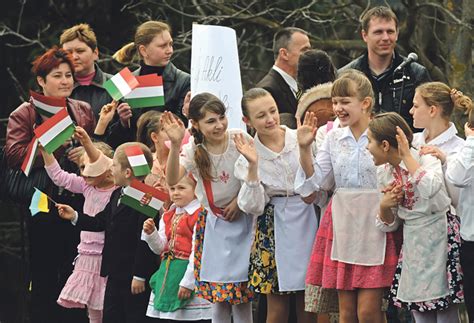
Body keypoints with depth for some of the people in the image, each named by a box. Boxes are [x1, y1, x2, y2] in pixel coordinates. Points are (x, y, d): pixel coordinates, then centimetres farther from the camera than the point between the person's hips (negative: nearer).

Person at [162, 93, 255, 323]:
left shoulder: (240, 138, -14)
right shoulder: (193, 150, -10)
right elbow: (172, 181, -27)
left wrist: (239, 200, -11)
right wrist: (175, 145, -38)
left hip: (242, 217, -2)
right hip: (214, 222, 2)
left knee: (241, 285, -4)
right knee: (217, 286, 4)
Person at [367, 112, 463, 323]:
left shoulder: (425, 159, -12)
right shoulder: (384, 172, 7)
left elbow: (433, 191, -36)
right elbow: (388, 225, 14)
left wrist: (407, 157, -27)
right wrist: (384, 206, -8)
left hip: (438, 240, -6)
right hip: (413, 246, 6)